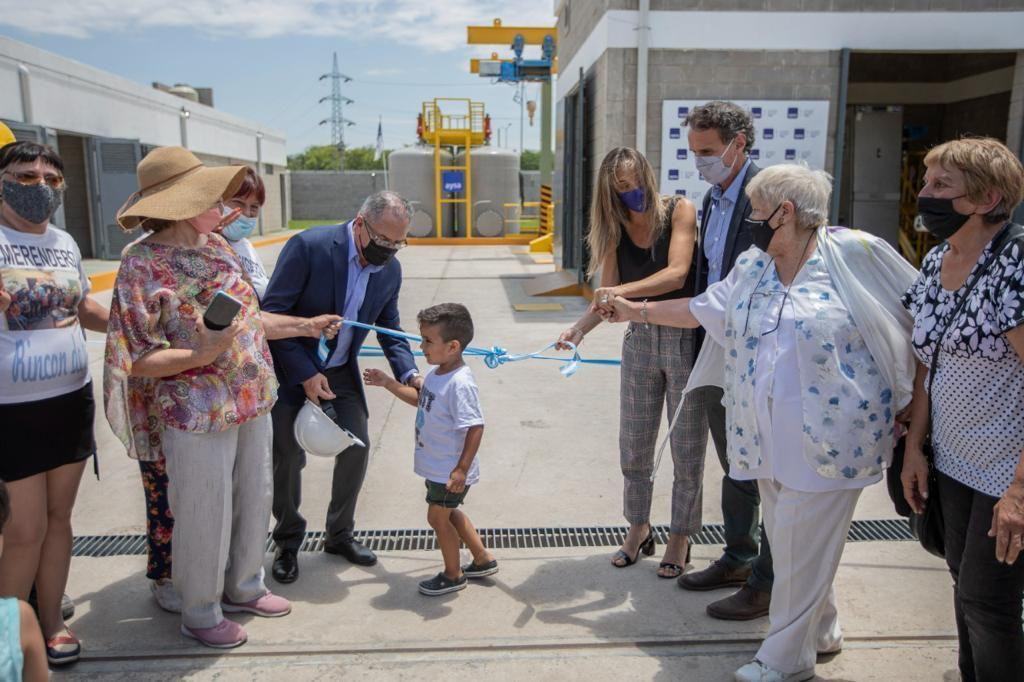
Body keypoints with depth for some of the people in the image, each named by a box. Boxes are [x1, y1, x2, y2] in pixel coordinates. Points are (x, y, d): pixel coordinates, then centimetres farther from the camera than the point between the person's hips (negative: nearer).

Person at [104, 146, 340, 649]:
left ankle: (242, 588, 43)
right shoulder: (143, 263, -16)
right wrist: (202, 354, -31)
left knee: (254, 501, 20)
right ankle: (200, 612, 32)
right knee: (205, 515, 8)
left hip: (252, 401, 7)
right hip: (198, 414, -7)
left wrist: (305, 325, 16)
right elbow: (137, 360, -17)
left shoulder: (217, 246, 4)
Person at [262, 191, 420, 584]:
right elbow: (272, 313, -20)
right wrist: (305, 374, -22)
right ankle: (288, 542, 23)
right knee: (288, 456, 0)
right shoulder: (309, 246, -23)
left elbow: (389, 330, 6)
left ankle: (340, 534, 24)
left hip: (340, 372, 5)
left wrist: (409, 374, -11)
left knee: (357, 447, 3)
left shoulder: (390, 270, -5)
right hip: (290, 370, -5)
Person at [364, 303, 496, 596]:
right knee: (448, 513, 23)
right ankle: (484, 560, 39)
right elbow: (421, 399, 20)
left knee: (437, 517, 6)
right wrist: (388, 383, 13)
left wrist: (462, 469, -29)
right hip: (437, 466, 10)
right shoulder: (437, 373, 1)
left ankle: (453, 575, 28)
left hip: (451, 470, -10)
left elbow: (475, 427, -30)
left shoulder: (459, 383, -29)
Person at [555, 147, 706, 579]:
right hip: (640, 339, 4)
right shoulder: (616, 229, 3)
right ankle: (639, 528, 30)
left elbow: (676, 274, -21)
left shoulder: (679, 211, -8)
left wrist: (623, 291, -34)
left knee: (687, 446, 6)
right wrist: (579, 329, -17)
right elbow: (606, 297, 0)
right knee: (633, 445, 11)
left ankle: (680, 536, 22)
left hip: (685, 337, -4)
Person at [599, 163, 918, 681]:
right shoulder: (752, 265, 8)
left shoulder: (854, 253, -11)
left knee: (800, 547, 3)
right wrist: (636, 310, 22)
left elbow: (921, 315, -4)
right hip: (770, 437, 6)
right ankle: (820, 630, 41)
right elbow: (702, 309, 19)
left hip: (827, 437, -6)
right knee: (787, 539, 17)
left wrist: (915, 404, -3)